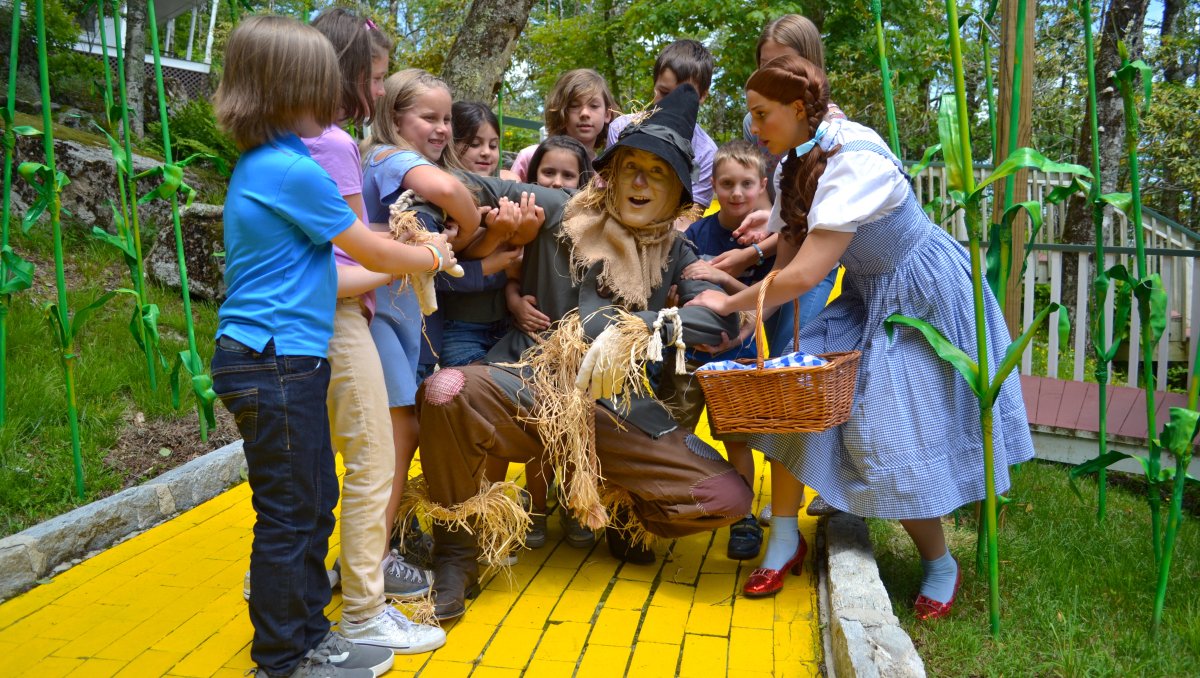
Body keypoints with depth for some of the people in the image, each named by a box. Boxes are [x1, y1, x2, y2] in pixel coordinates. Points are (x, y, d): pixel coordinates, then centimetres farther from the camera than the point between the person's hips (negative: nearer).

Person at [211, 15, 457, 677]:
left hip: (279, 361, 10)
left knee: (314, 500, 17)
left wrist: (397, 263, 21)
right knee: (288, 514, 1)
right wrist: (432, 255, 10)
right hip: (275, 365, -10)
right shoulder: (293, 170, -17)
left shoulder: (258, 165, 13)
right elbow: (374, 253, -8)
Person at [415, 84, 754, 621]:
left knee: (728, 498, -15)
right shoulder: (563, 213, 2)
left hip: (617, 410, 2)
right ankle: (457, 556, -9)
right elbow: (479, 190, -2)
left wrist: (641, 329, -24)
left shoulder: (674, 253, 7)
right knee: (447, 392, -35)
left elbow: (721, 316, -10)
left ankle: (627, 515, 22)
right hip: (530, 390, -2)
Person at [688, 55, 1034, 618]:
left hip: (922, 297, -8)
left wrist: (729, 304, -22)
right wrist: (755, 311, -12)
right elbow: (787, 255, 1)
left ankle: (940, 563, 20)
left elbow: (804, 275, -34)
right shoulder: (796, 164, -3)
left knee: (895, 438, -6)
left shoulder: (854, 161, -31)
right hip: (866, 297, 8)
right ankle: (785, 539, 7)